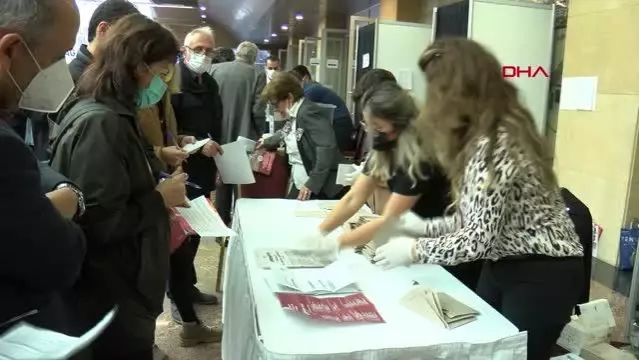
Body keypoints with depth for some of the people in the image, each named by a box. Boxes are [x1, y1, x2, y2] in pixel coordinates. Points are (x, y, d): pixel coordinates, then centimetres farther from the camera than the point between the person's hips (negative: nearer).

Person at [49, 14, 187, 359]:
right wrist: (159, 198, -16)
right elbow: (98, 224, -26)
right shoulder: (99, 123, -23)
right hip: (112, 296, -10)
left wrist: (155, 179, 2)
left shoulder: (109, 114, 8)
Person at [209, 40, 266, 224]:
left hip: (219, 136, 3)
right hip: (244, 137, -3)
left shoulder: (215, 69, 1)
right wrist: (257, 134, 4)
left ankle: (221, 222, 26)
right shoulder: (257, 75, -8)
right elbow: (258, 110, -13)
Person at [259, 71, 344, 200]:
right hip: (299, 183, 9)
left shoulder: (308, 112, -19)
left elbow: (327, 147, -29)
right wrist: (267, 142, 27)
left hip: (320, 187, -9)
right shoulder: (294, 114, 10)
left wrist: (312, 183, -31)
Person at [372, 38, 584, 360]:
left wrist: (413, 251, -17)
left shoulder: (495, 145, -27)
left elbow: (478, 239, -27)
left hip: (542, 274, -9)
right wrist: (425, 227, 7)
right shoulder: (484, 135, 4)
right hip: (506, 264, 9)